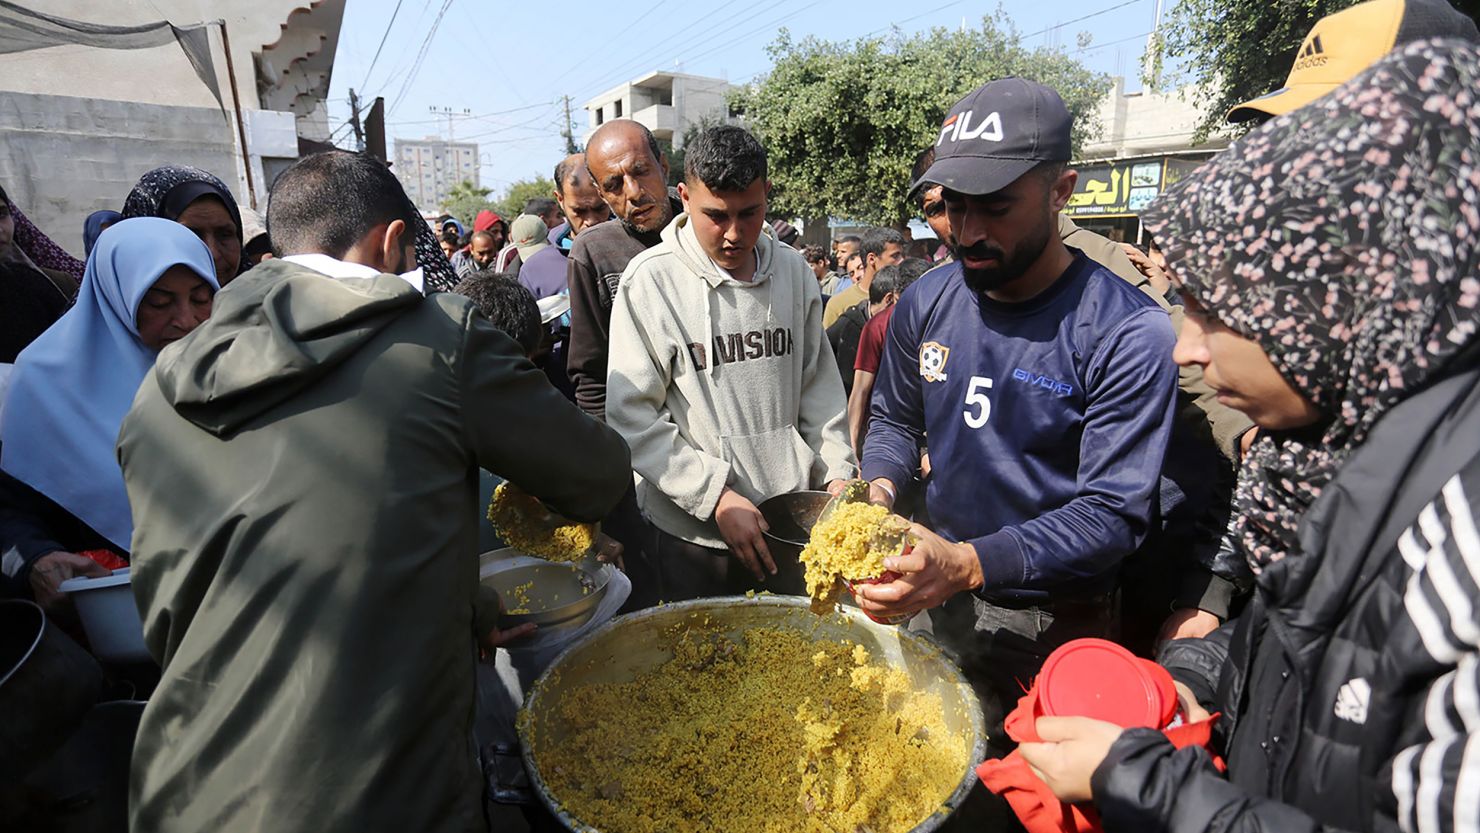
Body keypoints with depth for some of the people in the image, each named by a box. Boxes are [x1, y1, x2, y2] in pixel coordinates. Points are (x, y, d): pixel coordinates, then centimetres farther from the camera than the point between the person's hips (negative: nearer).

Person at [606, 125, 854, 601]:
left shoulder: (794, 271, 2)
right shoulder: (651, 280, -11)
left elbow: (818, 386, 10)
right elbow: (631, 416, -13)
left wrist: (837, 471, 1)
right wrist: (716, 496, -17)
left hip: (792, 523, 4)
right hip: (692, 532, -3)